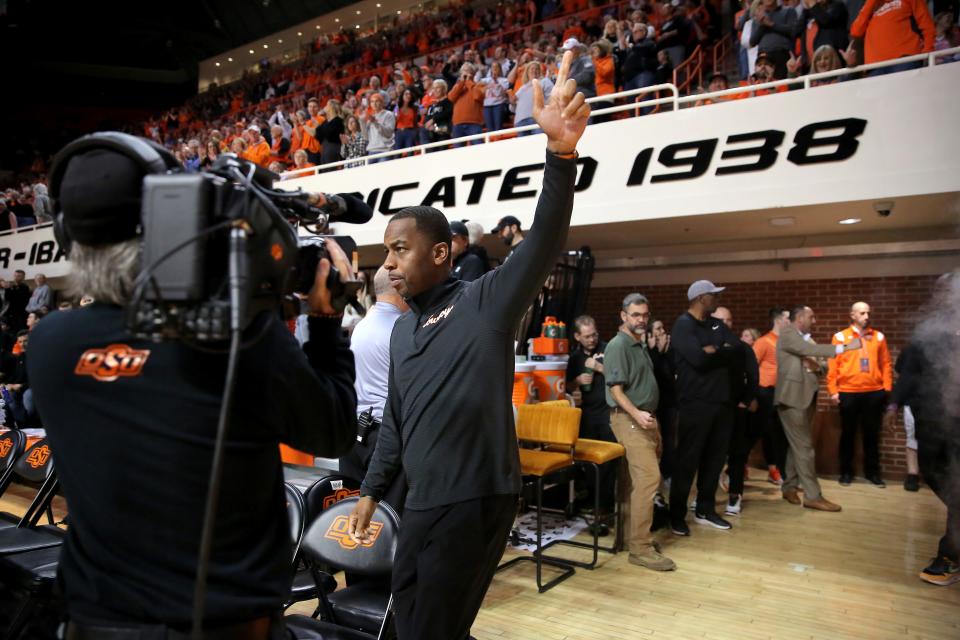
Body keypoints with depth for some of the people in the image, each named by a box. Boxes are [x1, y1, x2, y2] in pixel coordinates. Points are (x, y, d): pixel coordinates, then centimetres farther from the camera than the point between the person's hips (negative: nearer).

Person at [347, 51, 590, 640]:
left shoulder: (486, 302, -9)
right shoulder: (402, 331, 12)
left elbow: (544, 243, -25)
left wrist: (561, 153, -38)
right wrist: (372, 491, 19)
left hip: (476, 501, -7)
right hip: (422, 504, 8)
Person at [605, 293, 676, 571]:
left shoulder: (640, 345, 16)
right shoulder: (618, 345, -12)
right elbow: (615, 389, -19)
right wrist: (636, 414, -30)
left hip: (647, 417, 9)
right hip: (630, 419, -9)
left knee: (641, 478, 11)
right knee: (648, 478, -15)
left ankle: (638, 531, 21)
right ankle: (640, 547, -11)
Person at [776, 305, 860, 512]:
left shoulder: (807, 339, 17)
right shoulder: (787, 335, -9)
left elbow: (822, 365, 18)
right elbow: (810, 350, -25)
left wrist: (818, 366, -6)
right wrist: (844, 347, -28)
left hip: (806, 397, 9)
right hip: (792, 397, -8)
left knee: (798, 445, 12)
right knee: (804, 446, -8)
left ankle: (789, 487, 21)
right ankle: (813, 496, -5)